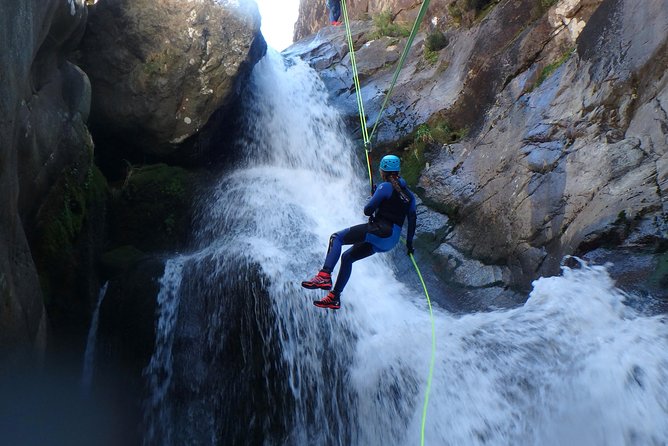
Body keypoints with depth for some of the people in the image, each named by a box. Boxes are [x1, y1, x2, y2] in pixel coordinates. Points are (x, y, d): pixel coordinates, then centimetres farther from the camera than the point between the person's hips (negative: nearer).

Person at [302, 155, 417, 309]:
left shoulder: (385, 187, -6)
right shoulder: (408, 193, 17)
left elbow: (367, 210, -9)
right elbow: (412, 219, 18)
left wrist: (372, 199, 14)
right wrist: (409, 242, 25)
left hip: (380, 231, -9)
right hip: (392, 240, 9)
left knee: (336, 237, -8)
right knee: (347, 257, 17)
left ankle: (325, 275, -27)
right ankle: (335, 298, 17)